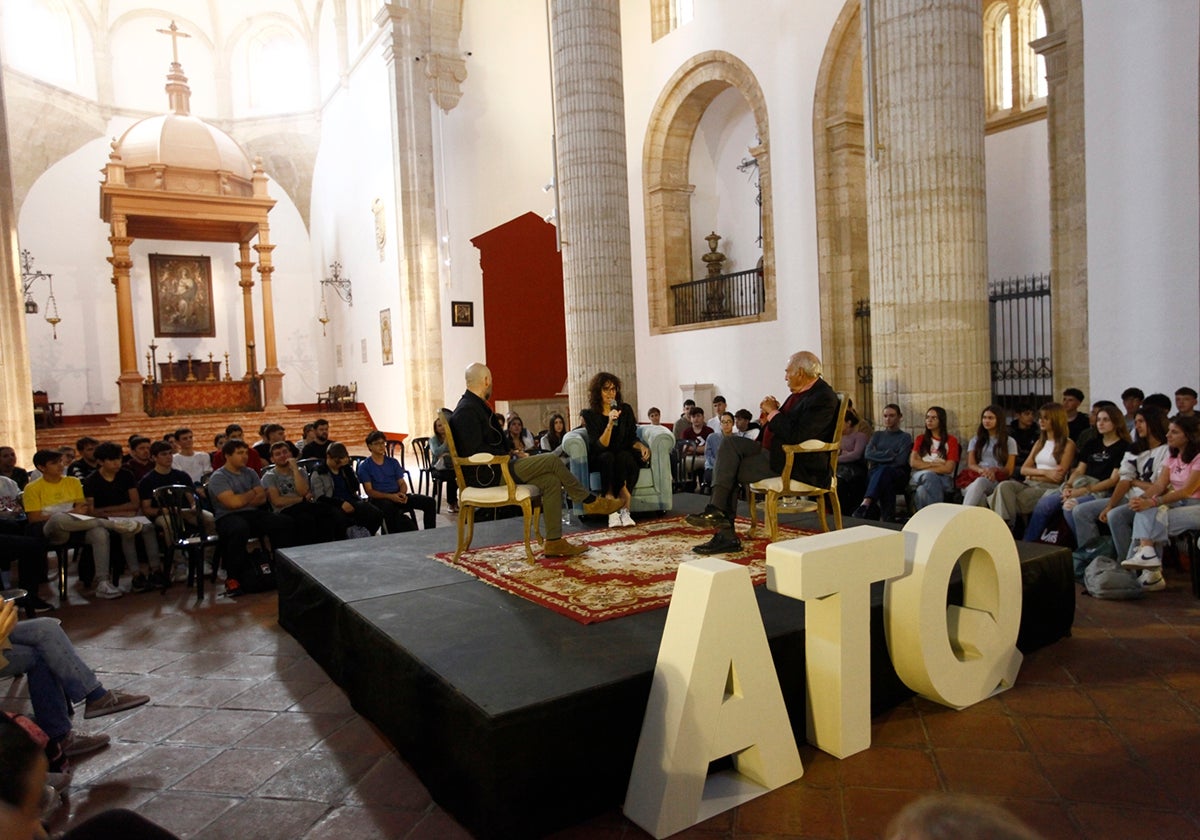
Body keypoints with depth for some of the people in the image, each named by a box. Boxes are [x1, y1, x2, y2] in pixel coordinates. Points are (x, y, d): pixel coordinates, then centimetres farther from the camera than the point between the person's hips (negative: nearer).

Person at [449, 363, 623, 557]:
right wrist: (506, 455, -12)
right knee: (552, 461, -14)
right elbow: (475, 451, -23)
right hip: (486, 475, -10)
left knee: (551, 481, -3)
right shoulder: (466, 411, -16)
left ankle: (554, 542, -2)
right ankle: (591, 502, 3)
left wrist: (510, 451, 8)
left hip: (496, 468, 10)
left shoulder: (477, 406, 17)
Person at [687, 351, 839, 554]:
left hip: (798, 465, -10)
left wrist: (773, 412, -14)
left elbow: (796, 435, -26)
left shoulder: (823, 398, -17)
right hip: (774, 450, 10)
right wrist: (768, 417, -1)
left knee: (731, 470, -15)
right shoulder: (800, 393, 14)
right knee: (730, 443, -7)